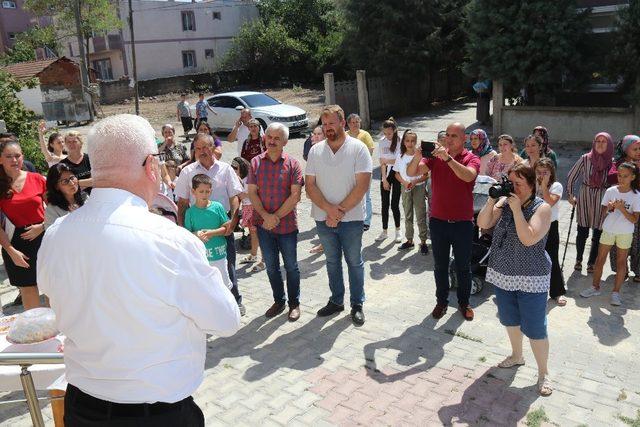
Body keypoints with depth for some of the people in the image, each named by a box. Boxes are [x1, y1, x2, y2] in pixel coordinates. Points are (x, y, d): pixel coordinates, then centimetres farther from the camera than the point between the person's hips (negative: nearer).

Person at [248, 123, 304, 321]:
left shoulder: (292, 164, -5)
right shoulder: (256, 162, 2)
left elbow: (295, 196, -11)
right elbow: (252, 193, -2)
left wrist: (276, 217, -16)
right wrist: (266, 216, -14)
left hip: (287, 225, -2)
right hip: (263, 224, 3)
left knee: (291, 266, 9)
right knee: (271, 266, 14)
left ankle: (294, 304, 25)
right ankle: (279, 301, 31)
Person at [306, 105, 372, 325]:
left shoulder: (358, 148, -8)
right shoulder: (315, 150, 2)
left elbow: (362, 185, -14)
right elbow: (310, 185, -2)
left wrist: (340, 210, -16)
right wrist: (329, 208, -15)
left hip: (351, 218, -3)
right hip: (323, 218, 3)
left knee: (354, 262, 8)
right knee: (332, 261, 16)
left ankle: (357, 305, 23)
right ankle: (336, 301, 32)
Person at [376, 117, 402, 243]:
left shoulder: (400, 141, -12)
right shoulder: (382, 142, -1)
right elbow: (382, 163, -1)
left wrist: (387, 161, -9)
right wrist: (384, 179, -4)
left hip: (397, 173, -3)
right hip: (385, 173, 3)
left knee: (394, 204, -2)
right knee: (385, 204, 6)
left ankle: (398, 231, 17)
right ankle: (384, 231, 17)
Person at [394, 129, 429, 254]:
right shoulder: (401, 157, 3)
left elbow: (426, 175, -7)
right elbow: (397, 173, 9)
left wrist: (415, 181, -21)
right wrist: (404, 182, -9)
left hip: (419, 188, -4)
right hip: (405, 188, 4)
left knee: (420, 216, -1)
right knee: (407, 216, 12)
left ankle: (423, 242, 8)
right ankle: (409, 240, 23)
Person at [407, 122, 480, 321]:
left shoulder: (472, 159, -5)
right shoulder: (435, 156, 1)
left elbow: (468, 176, -28)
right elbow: (411, 172, -11)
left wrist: (448, 158, -34)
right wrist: (418, 155, -29)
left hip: (463, 222, -2)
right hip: (438, 220, 2)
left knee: (463, 266, 12)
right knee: (440, 265, 13)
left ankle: (464, 302, 30)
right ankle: (441, 301, 29)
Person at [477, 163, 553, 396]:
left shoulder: (542, 208, -14)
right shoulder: (504, 202, -1)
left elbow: (529, 239, -26)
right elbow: (483, 224, -7)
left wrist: (516, 209, -25)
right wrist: (492, 200, -17)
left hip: (531, 279, -5)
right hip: (502, 273, 6)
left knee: (535, 328, 0)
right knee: (510, 319, 22)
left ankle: (543, 373, 18)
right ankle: (517, 356, 44)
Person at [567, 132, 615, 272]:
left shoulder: (612, 162, -3)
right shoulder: (585, 159, -4)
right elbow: (571, 176, 3)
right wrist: (571, 195, 4)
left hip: (602, 201, 1)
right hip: (584, 198, 0)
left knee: (597, 234, 6)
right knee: (582, 232, 7)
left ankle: (591, 263, 23)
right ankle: (578, 260, 27)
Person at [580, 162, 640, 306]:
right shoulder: (610, 191, -4)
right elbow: (603, 212, 1)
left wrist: (622, 208, -25)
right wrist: (609, 208, -20)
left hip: (625, 233, -2)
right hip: (608, 230, 2)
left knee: (621, 262, 8)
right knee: (600, 259, 7)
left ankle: (616, 292, 17)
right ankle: (595, 287, 21)